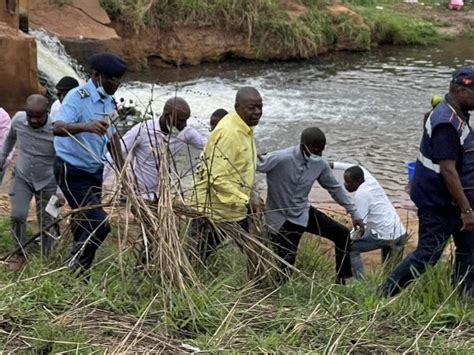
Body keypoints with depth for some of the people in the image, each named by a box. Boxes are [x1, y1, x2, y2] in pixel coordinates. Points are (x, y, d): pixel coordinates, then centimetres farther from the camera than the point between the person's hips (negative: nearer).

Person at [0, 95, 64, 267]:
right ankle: (20, 254, 7)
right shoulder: (18, 119, -15)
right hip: (21, 177, 2)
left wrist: (61, 190, -27)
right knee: (17, 215, -14)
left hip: (47, 182, -2)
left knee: (46, 224, 4)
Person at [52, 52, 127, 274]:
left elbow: (112, 136, 14)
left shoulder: (109, 100, 4)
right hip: (72, 172, -8)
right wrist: (86, 126, -55)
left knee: (87, 225, 15)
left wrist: (122, 171, 9)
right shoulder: (77, 97, -20)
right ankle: (74, 272, 1)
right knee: (99, 225, -15)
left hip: (95, 171, 8)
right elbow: (58, 127, -37)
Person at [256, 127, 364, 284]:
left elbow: (335, 188, 8)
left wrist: (354, 213, 8)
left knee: (342, 234, 1)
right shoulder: (280, 159, -26)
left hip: (303, 213, 6)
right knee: (285, 267, -8)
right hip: (281, 219, -6)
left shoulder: (320, 164, -6)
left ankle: (341, 281, 13)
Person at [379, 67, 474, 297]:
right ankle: (385, 294, 10)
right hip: (438, 203, -10)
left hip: (451, 200, 10)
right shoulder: (447, 123, -24)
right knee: (427, 254, -2)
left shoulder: (455, 115, 9)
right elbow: (448, 171, -27)